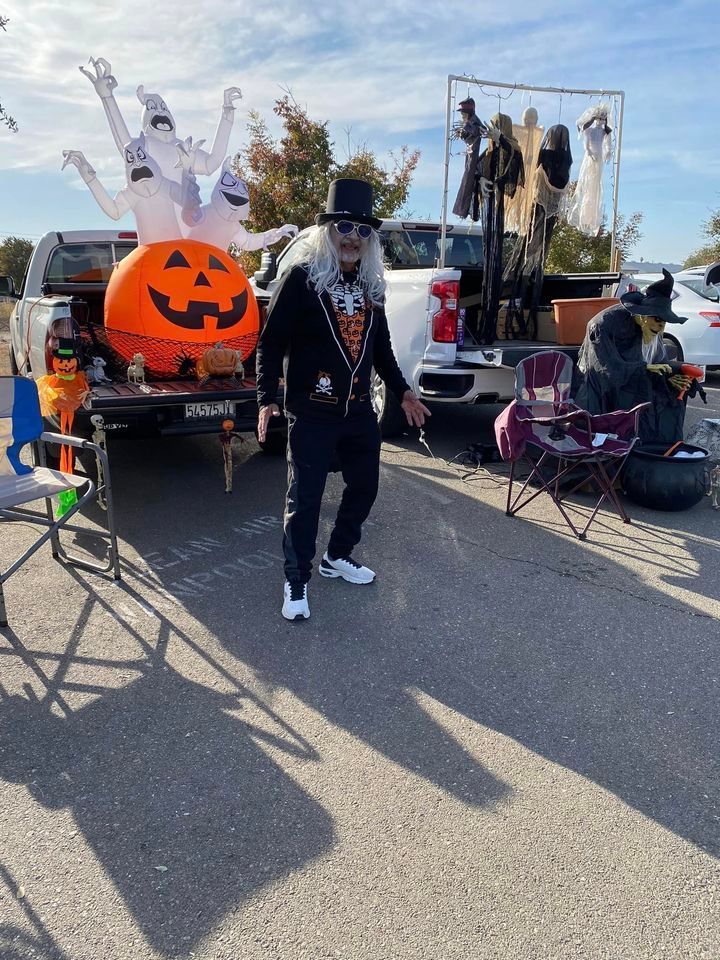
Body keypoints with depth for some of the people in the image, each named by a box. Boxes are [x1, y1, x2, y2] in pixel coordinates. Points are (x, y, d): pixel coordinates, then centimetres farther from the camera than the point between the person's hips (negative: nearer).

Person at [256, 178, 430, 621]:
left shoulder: (371, 285, 11)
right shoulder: (301, 280, -8)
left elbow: (381, 346, 20)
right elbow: (272, 343, -9)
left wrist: (403, 391, 18)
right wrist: (267, 398, -16)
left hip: (360, 410, 7)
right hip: (311, 413, -6)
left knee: (365, 486, 15)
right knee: (305, 498, -1)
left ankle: (338, 556, 36)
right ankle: (296, 581, 15)